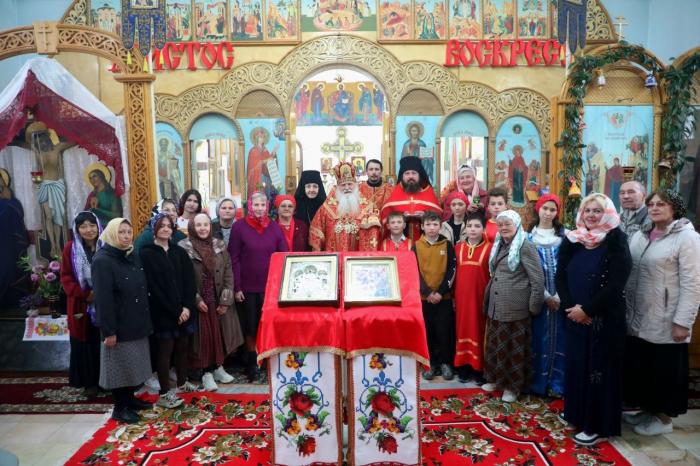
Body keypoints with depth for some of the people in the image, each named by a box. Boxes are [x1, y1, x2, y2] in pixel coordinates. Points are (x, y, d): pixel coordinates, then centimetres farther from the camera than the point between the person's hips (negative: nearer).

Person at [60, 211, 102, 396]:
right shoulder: (70, 249, -1)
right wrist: (85, 294, -13)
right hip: (81, 305, 0)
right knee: (84, 344, 6)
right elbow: (66, 277, -1)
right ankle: (89, 381, 21)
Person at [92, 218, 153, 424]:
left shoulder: (132, 257, 8)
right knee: (121, 366, 3)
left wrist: (145, 320, 14)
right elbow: (102, 299, -20)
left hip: (136, 322, 8)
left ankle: (130, 399, 32)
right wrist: (108, 330, -22)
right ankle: (119, 408, 17)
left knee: (134, 363, 16)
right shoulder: (102, 261, -16)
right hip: (119, 325, -8)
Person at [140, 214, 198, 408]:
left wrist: (187, 306, -10)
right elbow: (153, 287, -11)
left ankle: (183, 383, 30)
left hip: (184, 310, 5)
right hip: (163, 313, -5)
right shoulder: (146, 254, -6)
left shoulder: (180, 252, 9)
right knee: (165, 351, -1)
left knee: (183, 347, 13)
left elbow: (189, 281, 4)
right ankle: (164, 394, 7)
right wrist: (175, 311, -14)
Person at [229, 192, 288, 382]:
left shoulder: (275, 227, 4)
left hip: (271, 286, 2)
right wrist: (236, 287, -7)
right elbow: (234, 259, -3)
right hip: (247, 287, -1)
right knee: (250, 326, 8)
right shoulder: (239, 227, -2)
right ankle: (252, 365, 23)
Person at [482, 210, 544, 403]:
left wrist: (534, 306, -12)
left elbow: (538, 279, -13)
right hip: (495, 306, 7)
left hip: (515, 308, -7)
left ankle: (513, 385, 18)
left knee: (513, 347, 4)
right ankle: (496, 378, 31)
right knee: (495, 344, 16)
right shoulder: (499, 246, 12)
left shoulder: (525, 246, -11)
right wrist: (488, 300, 16)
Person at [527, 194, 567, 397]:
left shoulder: (564, 235, 5)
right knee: (539, 338, 3)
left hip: (560, 296, 0)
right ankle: (538, 382, 13)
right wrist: (546, 296, -8)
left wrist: (559, 296, -8)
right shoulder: (529, 236, 5)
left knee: (558, 338, 3)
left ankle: (556, 383, 13)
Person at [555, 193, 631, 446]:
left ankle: (598, 425, 15)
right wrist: (569, 306, -10)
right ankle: (576, 413, 31)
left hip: (604, 318, -5)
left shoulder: (616, 241, -9)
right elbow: (560, 276, 3)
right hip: (574, 316, 5)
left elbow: (616, 283, -16)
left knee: (600, 367, 3)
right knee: (575, 363, 14)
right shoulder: (571, 240, 5)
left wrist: (587, 309, -16)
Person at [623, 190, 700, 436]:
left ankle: (664, 418, 25)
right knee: (640, 367, 15)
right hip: (637, 319, 6)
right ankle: (648, 410, 33)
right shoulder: (640, 236, 8)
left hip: (666, 322, -6)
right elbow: (627, 275, 9)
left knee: (664, 370, 8)